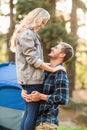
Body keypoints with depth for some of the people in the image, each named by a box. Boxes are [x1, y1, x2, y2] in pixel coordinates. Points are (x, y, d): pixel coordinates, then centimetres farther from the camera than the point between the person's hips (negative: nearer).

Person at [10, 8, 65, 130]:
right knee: (33, 112, -7)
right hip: (32, 78, -10)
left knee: (28, 112, 11)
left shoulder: (27, 33, 18)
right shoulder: (27, 34, -14)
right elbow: (33, 60, -17)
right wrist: (53, 69, -12)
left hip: (26, 78, 10)